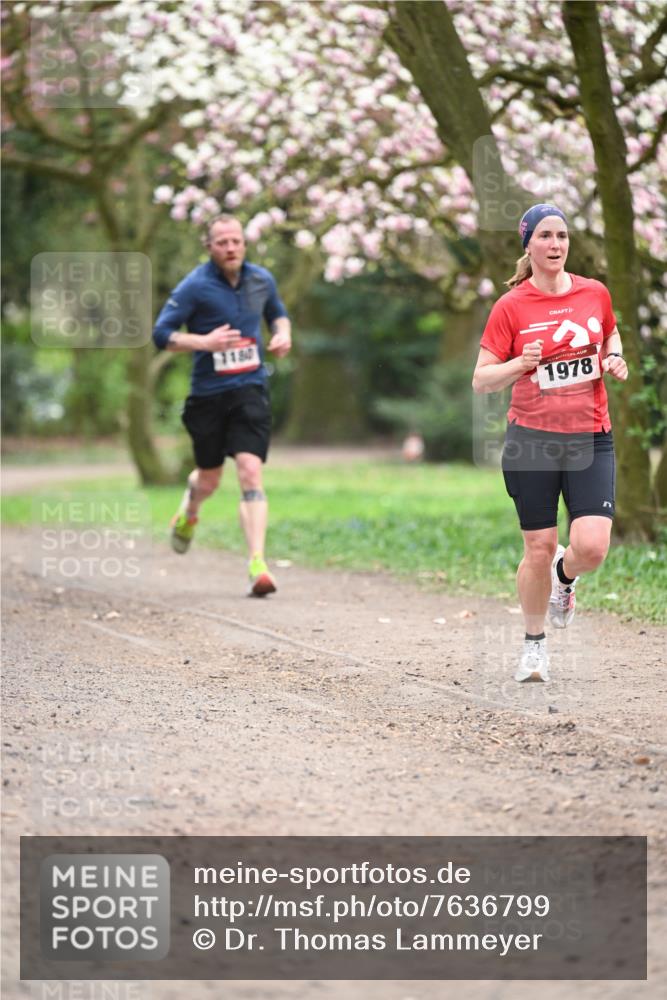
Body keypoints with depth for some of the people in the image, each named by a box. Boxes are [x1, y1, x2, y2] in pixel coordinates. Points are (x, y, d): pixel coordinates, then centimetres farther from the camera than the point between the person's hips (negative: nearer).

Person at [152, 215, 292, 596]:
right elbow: (161, 333, -9)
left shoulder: (262, 279, 5)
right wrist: (204, 342, -23)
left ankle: (258, 564, -21)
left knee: (250, 471, -16)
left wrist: (283, 334, 3)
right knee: (209, 479, 14)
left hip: (251, 391, 1)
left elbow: (277, 312, 25)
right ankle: (188, 514, 51)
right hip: (208, 395, -1)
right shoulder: (195, 286, -8)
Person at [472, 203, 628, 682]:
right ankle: (534, 644, 25)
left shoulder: (596, 293, 3)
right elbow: (481, 381, -4)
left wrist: (615, 360, 3)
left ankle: (564, 577, 26)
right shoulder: (511, 306, -5)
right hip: (532, 441, -2)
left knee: (592, 547, -13)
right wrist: (520, 365, -22)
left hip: (591, 440, 2)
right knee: (539, 549, 2)